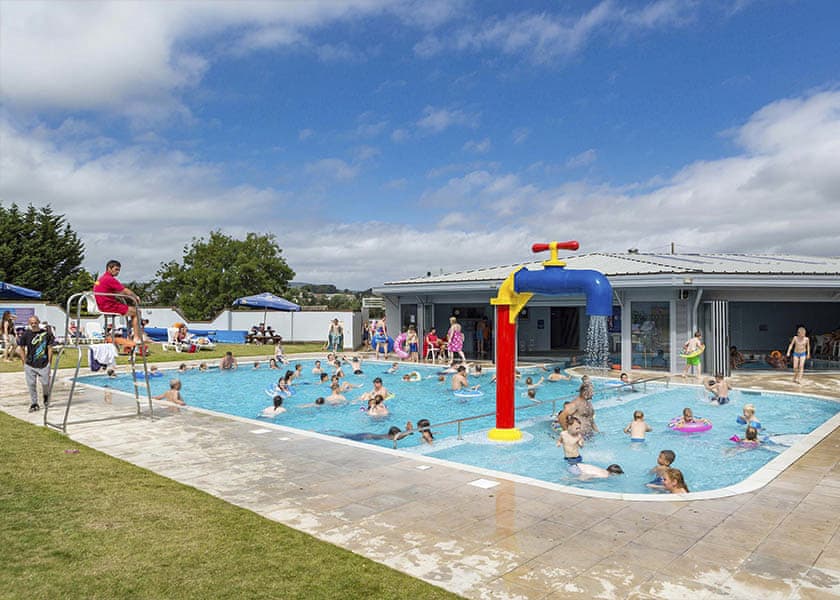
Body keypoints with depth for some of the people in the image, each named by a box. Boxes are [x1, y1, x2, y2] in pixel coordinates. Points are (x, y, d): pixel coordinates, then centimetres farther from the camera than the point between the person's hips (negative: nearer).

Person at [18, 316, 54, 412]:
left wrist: (49, 362, 0)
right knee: (31, 384, 4)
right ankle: (34, 404, 16)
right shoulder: (25, 334, 0)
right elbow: (21, 349, 7)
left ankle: (46, 397, 34)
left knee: (45, 383, 3)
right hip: (30, 365, 1)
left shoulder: (46, 333, -1)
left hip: (44, 364, -1)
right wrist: (25, 362, 1)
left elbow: (49, 348, 3)